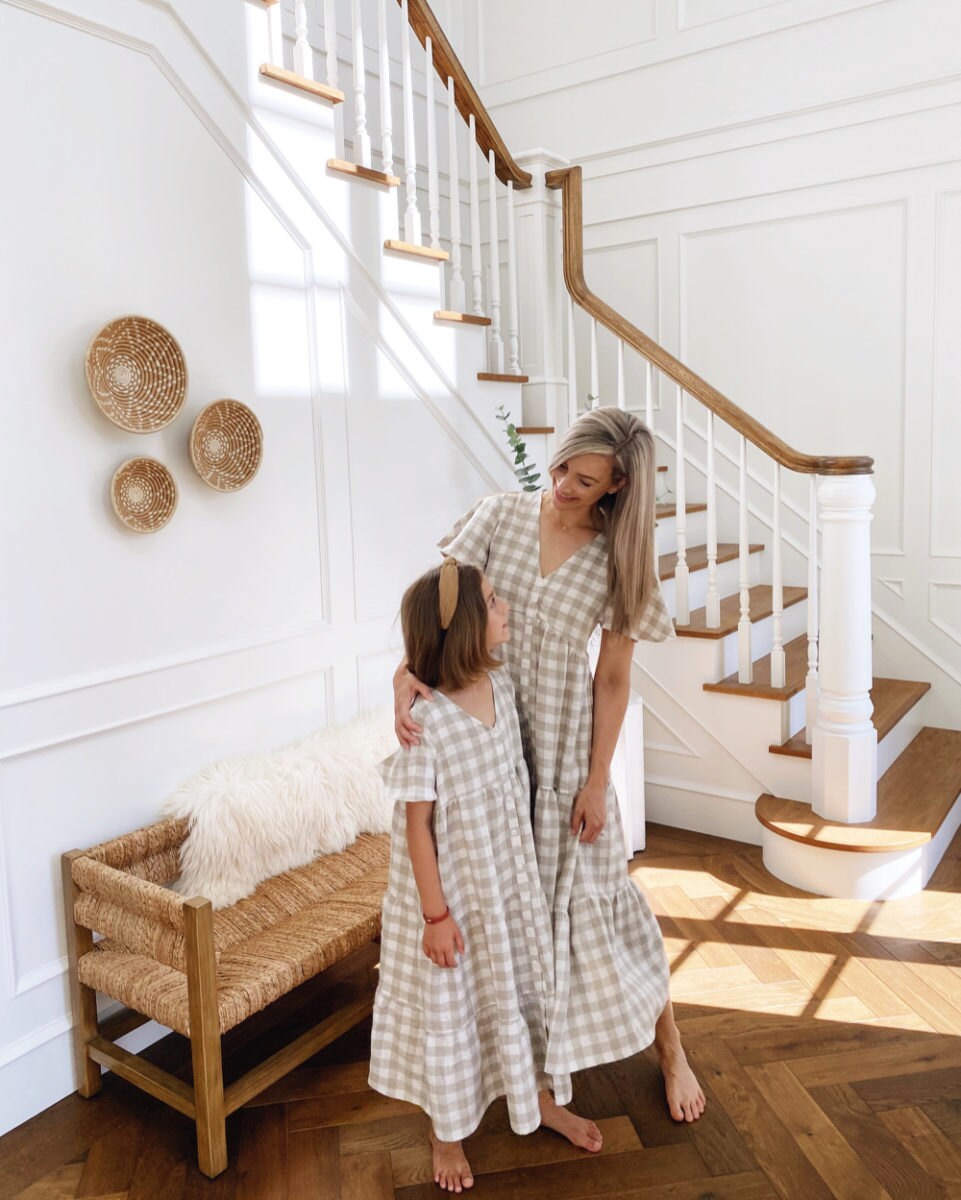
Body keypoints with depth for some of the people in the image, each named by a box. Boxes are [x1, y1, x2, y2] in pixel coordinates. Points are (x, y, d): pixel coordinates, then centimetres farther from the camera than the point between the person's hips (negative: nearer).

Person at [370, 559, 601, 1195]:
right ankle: (448, 1131, 41)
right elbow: (417, 824, -20)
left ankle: (541, 1097, 49)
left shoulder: (502, 683, -7)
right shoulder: (426, 719, -28)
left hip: (511, 878, 6)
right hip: (453, 888, -6)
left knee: (525, 981, 23)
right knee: (448, 1004, 15)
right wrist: (435, 914, -15)